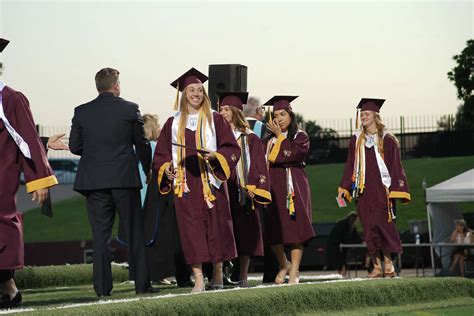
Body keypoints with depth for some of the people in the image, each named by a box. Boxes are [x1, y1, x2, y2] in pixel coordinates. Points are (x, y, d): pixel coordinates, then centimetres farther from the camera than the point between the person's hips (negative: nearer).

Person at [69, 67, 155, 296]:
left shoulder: (81, 112, 2)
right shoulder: (130, 109, -3)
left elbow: (74, 146, 3)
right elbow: (142, 144, 1)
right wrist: (147, 169, 18)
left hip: (94, 180, 2)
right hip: (125, 179, -1)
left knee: (100, 234, 4)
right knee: (134, 232, 7)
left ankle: (102, 287, 0)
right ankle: (141, 283, 8)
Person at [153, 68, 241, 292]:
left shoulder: (215, 120, 7)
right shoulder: (173, 123, 12)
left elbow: (232, 149, 2)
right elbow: (161, 154, 14)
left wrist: (215, 155, -15)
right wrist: (166, 168, -5)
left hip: (210, 181, -1)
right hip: (185, 184, 1)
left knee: (216, 226, 0)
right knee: (191, 229, -4)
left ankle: (218, 274, 13)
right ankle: (198, 279, -4)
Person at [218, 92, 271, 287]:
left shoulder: (250, 139, 7)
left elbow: (259, 166, 3)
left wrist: (253, 188, -9)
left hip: (243, 192, 0)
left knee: (245, 234, 1)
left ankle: (243, 276, 7)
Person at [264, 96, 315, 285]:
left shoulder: (301, 136, 6)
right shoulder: (269, 139, 15)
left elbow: (293, 153, -13)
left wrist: (280, 135, -6)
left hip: (294, 187, -3)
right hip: (273, 187, 3)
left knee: (295, 227, -9)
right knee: (274, 230, -3)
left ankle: (294, 272, -9)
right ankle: (284, 265, 20)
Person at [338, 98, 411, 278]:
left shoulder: (387, 140, -1)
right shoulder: (356, 140, 11)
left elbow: (395, 166, -2)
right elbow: (350, 166, 14)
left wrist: (396, 189, -9)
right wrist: (343, 188, 6)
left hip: (381, 189, -4)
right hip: (363, 189, 4)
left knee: (382, 224, -10)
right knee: (369, 228, 1)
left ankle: (388, 262, 0)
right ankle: (377, 266, 5)